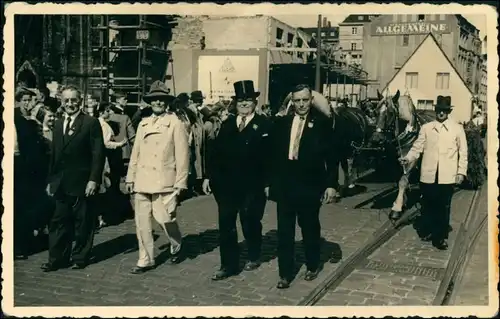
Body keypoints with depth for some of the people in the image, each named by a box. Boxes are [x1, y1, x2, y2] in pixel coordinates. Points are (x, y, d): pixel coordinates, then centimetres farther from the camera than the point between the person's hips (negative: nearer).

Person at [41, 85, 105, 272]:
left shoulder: (91, 123, -6)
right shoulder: (58, 124, 13)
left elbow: (98, 154, -10)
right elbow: (54, 154, 16)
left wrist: (93, 179, -15)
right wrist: (51, 180, 12)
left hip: (81, 183, -5)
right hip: (60, 184, 6)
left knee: (82, 223, 5)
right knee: (59, 222, 8)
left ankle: (80, 257, 18)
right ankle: (57, 258, 16)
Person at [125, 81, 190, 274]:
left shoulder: (176, 124, -3)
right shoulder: (143, 124, 14)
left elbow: (182, 156, -5)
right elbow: (135, 153, 15)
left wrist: (180, 183, -8)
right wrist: (130, 177, 11)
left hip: (163, 182, -5)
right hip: (142, 182, 5)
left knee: (165, 218, -7)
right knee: (142, 222, 6)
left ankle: (177, 248, 23)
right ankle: (146, 260, 18)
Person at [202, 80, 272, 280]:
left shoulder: (264, 124, -4)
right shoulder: (227, 125, 12)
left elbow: (269, 155, -9)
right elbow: (216, 151, 10)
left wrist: (267, 182, -14)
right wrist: (209, 176, 5)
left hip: (251, 185, -4)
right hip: (226, 183, 4)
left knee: (250, 223, 10)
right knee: (226, 225, 4)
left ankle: (253, 258, 33)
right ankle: (229, 265, 12)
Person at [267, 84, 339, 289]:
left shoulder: (322, 123, -3)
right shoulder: (281, 123, 5)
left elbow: (331, 156, -4)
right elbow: (273, 155, 7)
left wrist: (332, 184, -8)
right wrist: (269, 181, 6)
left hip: (310, 186, -2)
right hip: (284, 185, 2)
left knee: (310, 228, 14)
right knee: (284, 231, 4)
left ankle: (312, 266, 33)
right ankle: (285, 274, 13)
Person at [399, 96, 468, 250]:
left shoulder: (457, 128, 5)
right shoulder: (426, 127, 7)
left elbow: (463, 152, 5)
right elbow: (418, 146, 5)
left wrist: (461, 172, -1)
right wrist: (408, 157, -12)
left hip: (447, 176, -1)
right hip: (428, 174, 1)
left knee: (443, 207, 2)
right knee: (428, 205, 10)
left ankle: (442, 237, 12)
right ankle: (429, 230, 28)